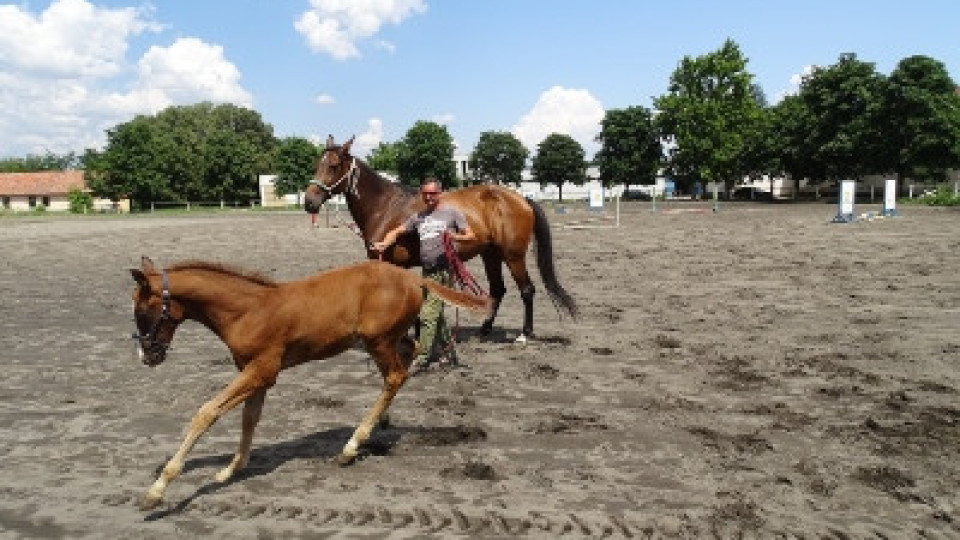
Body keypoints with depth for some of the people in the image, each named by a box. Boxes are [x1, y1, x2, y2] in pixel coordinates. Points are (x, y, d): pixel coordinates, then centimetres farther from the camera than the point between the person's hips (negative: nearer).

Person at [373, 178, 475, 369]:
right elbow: (397, 231, 14)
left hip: (444, 270, -6)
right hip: (427, 271, 7)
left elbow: (471, 235, -1)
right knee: (435, 314, 14)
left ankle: (422, 358, -8)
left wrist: (456, 237, -21)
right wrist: (384, 244, -4)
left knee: (428, 315, -13)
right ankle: (448, 353, 28)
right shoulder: (418, 217, 15)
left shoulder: (452, 213, 2)